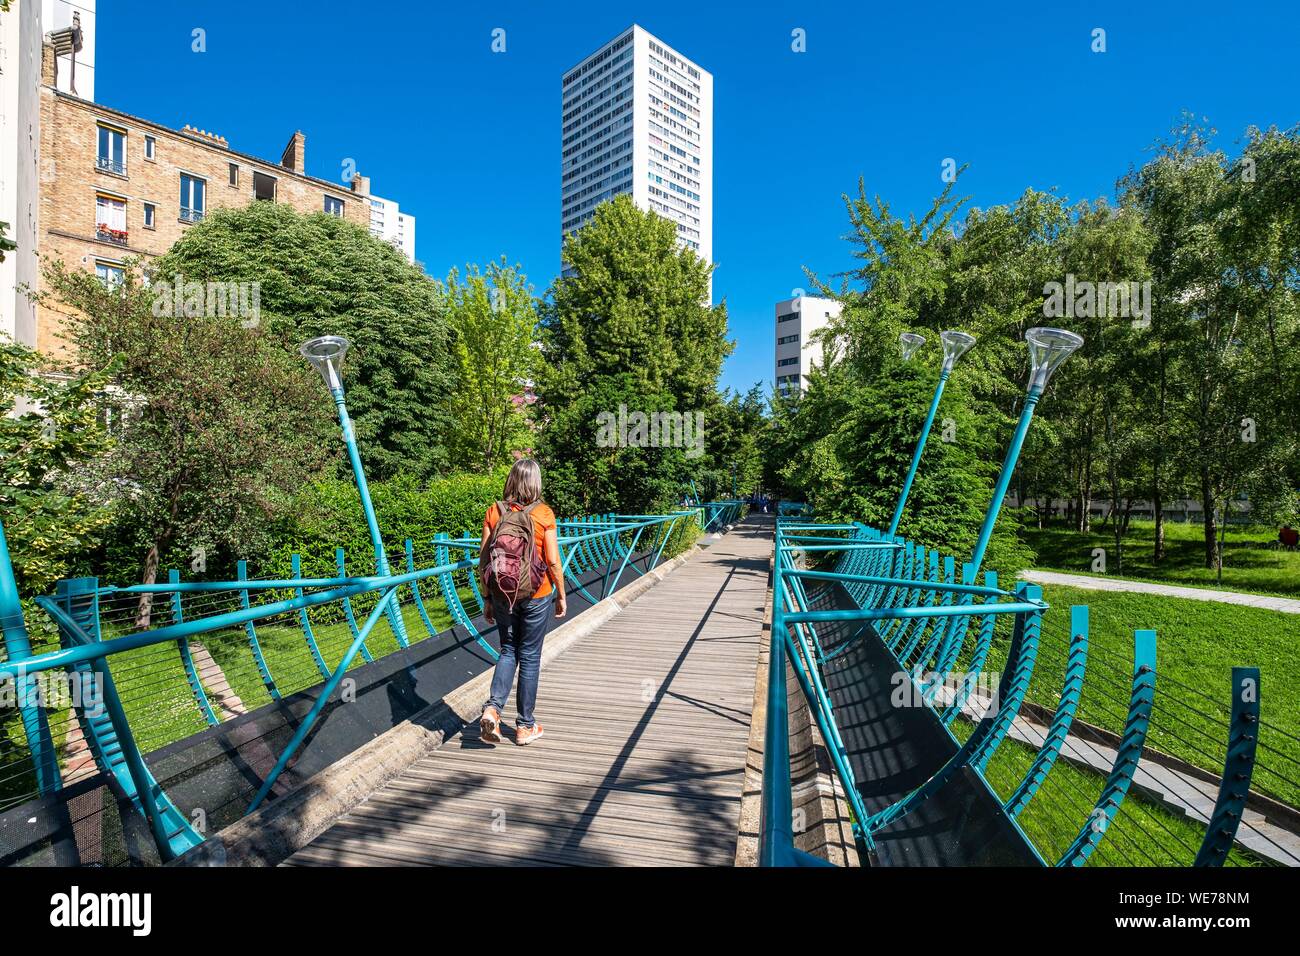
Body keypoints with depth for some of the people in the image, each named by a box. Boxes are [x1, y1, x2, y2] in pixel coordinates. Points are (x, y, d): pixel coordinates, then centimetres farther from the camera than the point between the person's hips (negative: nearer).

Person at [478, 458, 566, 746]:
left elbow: (483, 560, -1)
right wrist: (562, 595, 3)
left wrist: (487, 598, 9)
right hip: (536, 596, -2)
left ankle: (492, 708, 1)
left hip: (502, 594, 3)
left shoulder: (494, 511, -2)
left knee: (508, 651, 20)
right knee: (530, 657, 10)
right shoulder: (543, 513, -10)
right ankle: (525, 726, 21)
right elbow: (553, 561, -9)